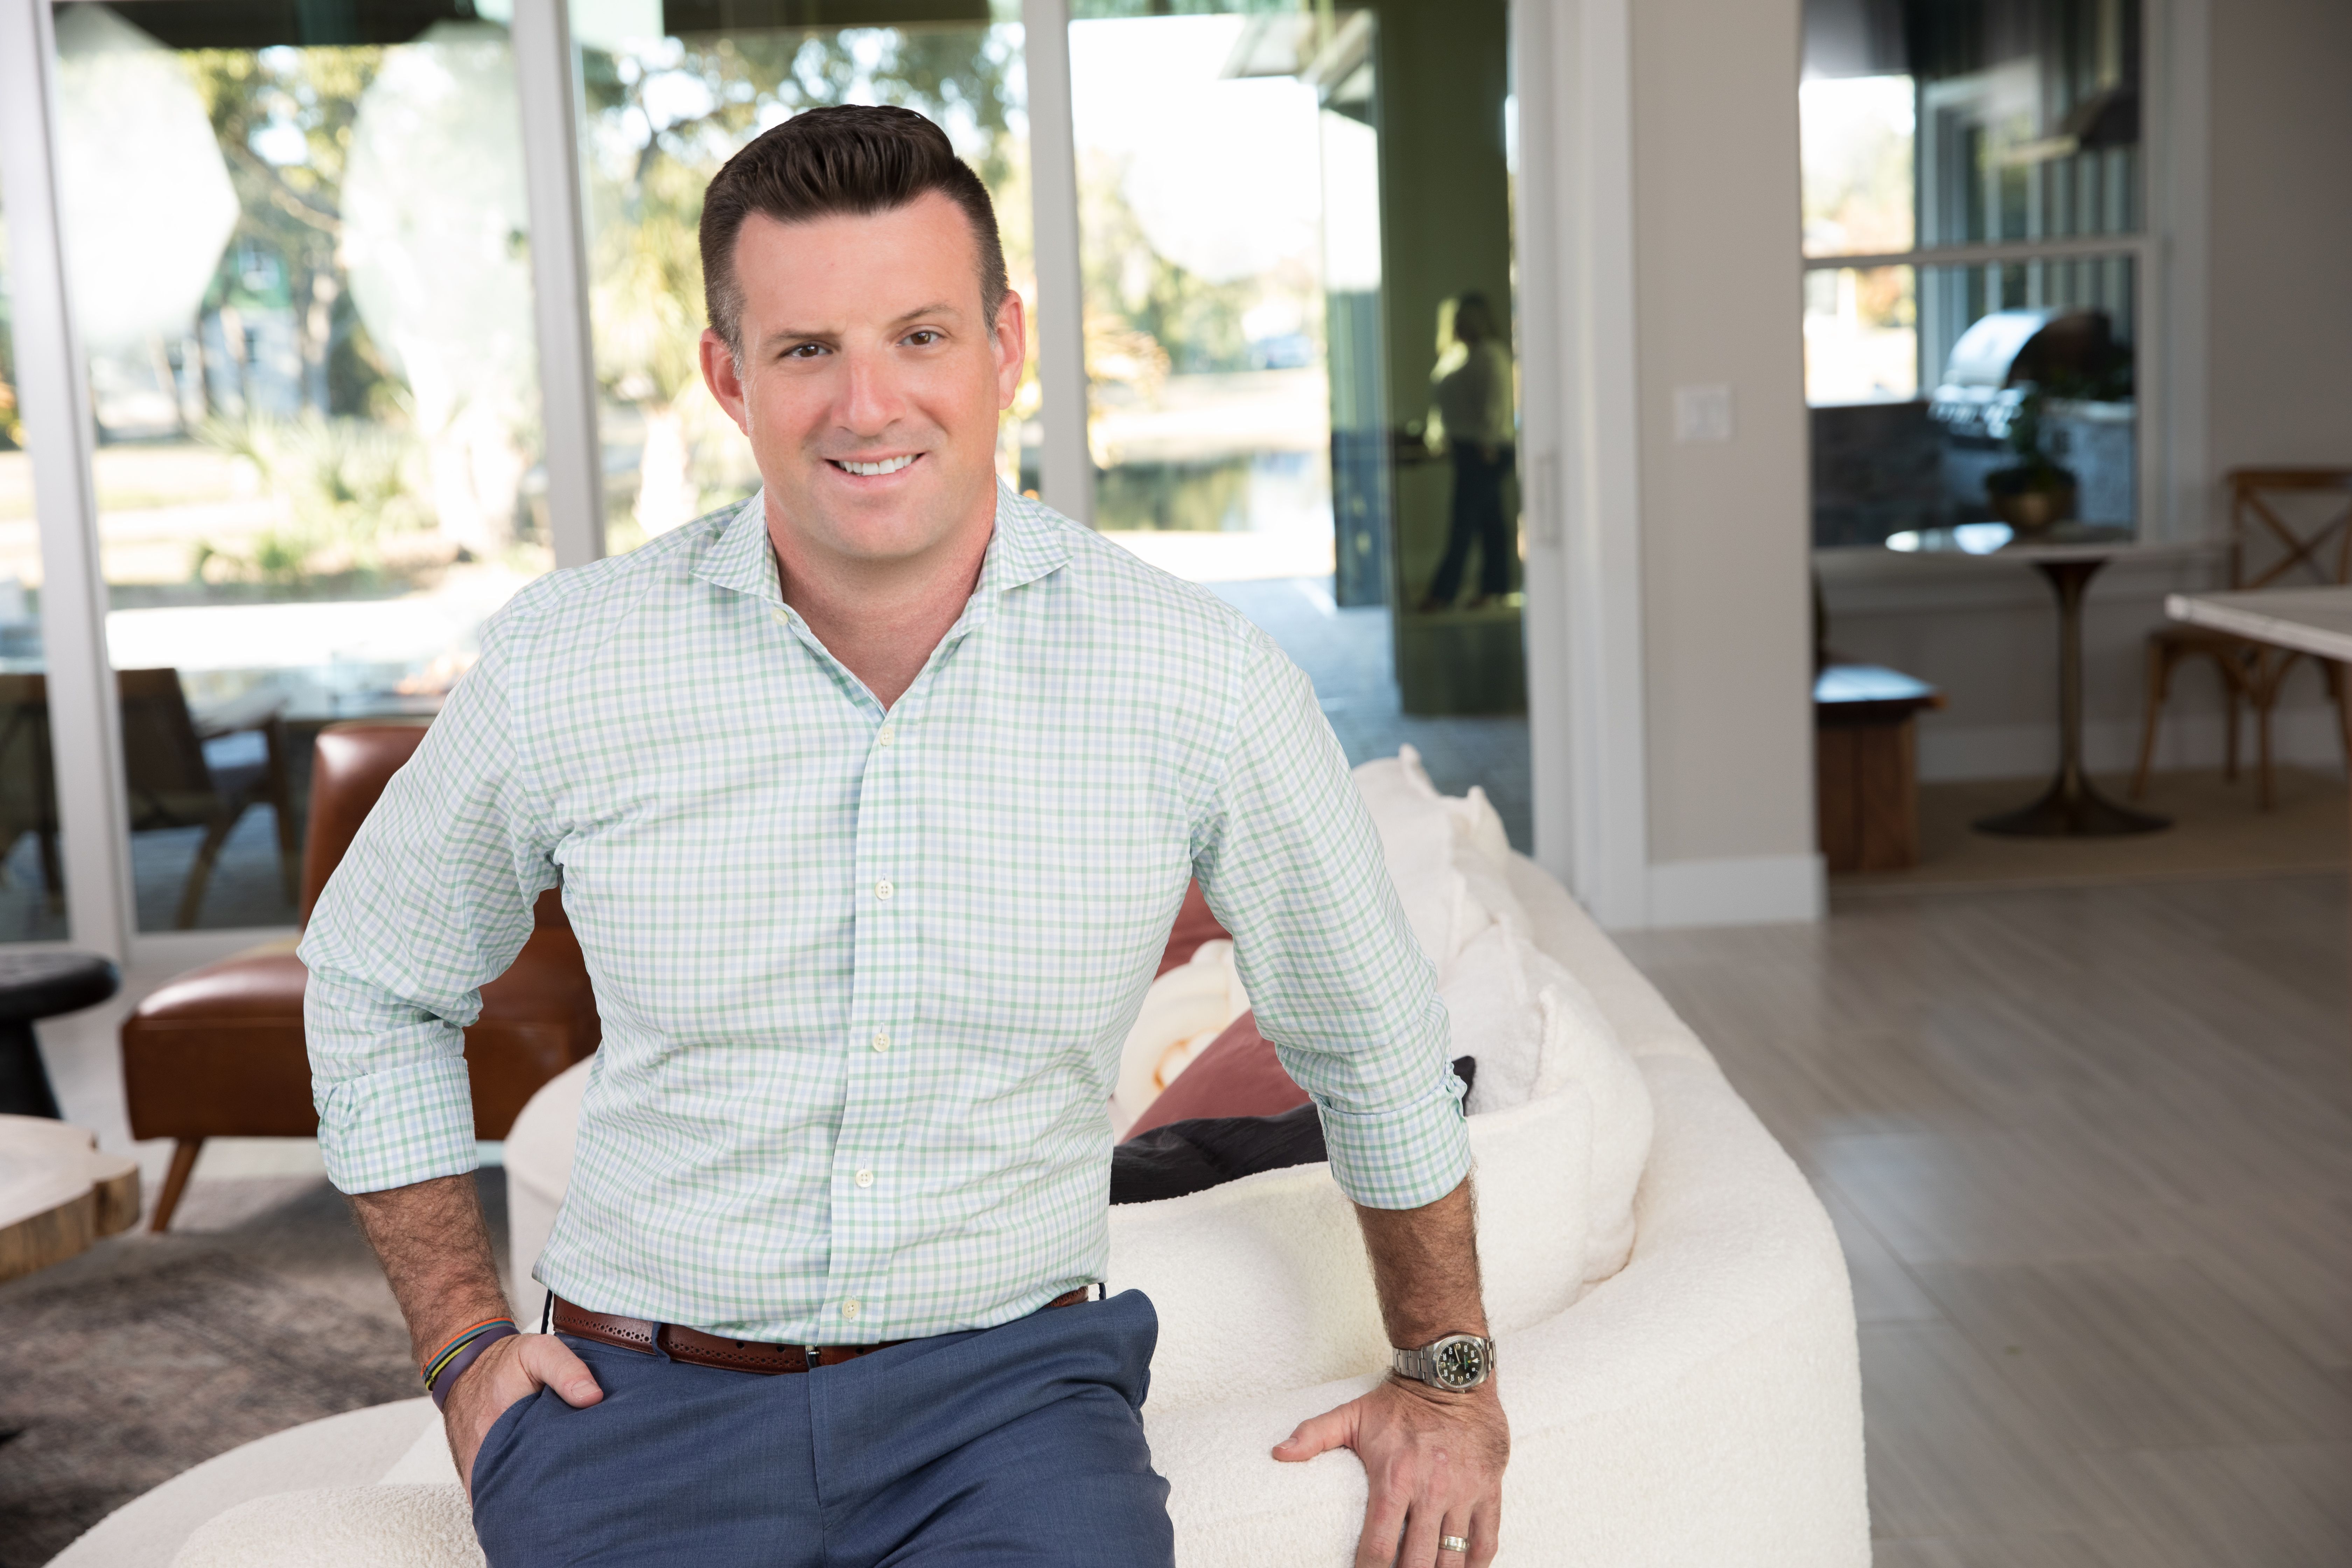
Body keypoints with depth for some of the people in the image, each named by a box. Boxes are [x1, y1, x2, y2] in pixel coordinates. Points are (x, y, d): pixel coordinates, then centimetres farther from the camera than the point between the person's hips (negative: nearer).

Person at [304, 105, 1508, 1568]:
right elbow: (374, 984, 14)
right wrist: (468, 1347, 8)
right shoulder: (560, 667, -5)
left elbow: (1371, 1036, 11)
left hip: (1007, 1393, 0)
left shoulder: (1201, 684, -6)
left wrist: (1451, 1371, 18)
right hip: (643, 1403, 1)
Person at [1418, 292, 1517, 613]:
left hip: (1482, 453, -10)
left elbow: (1496, 403, -20)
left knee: (1464, 523, -8)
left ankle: (1443, 593, -9)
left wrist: (1487, 444, -23)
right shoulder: (1476, 355, 17)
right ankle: (1495, 586, 14)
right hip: (1471, 450, 10)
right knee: (1490, 521, 11)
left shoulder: (1490, 355, -14)